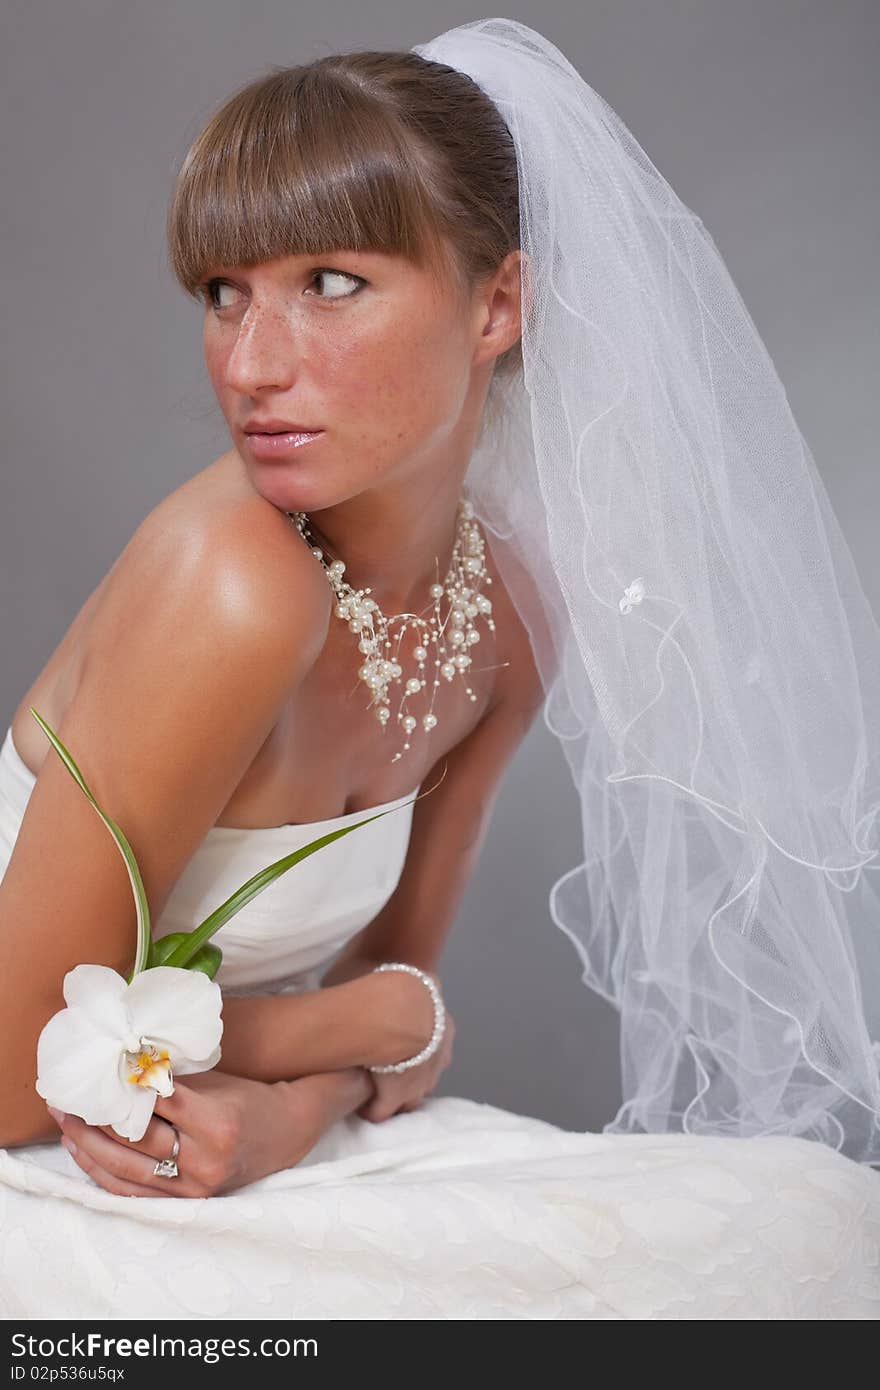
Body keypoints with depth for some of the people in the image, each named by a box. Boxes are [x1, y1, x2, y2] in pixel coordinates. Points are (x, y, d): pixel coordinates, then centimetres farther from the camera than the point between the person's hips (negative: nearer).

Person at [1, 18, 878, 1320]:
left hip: (239, 1168, 6)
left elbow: (391, 966, 5)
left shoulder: (505, 633, -5)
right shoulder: (236, 585, -27)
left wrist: (299, 1102, -17)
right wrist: (383, 1024, -10)